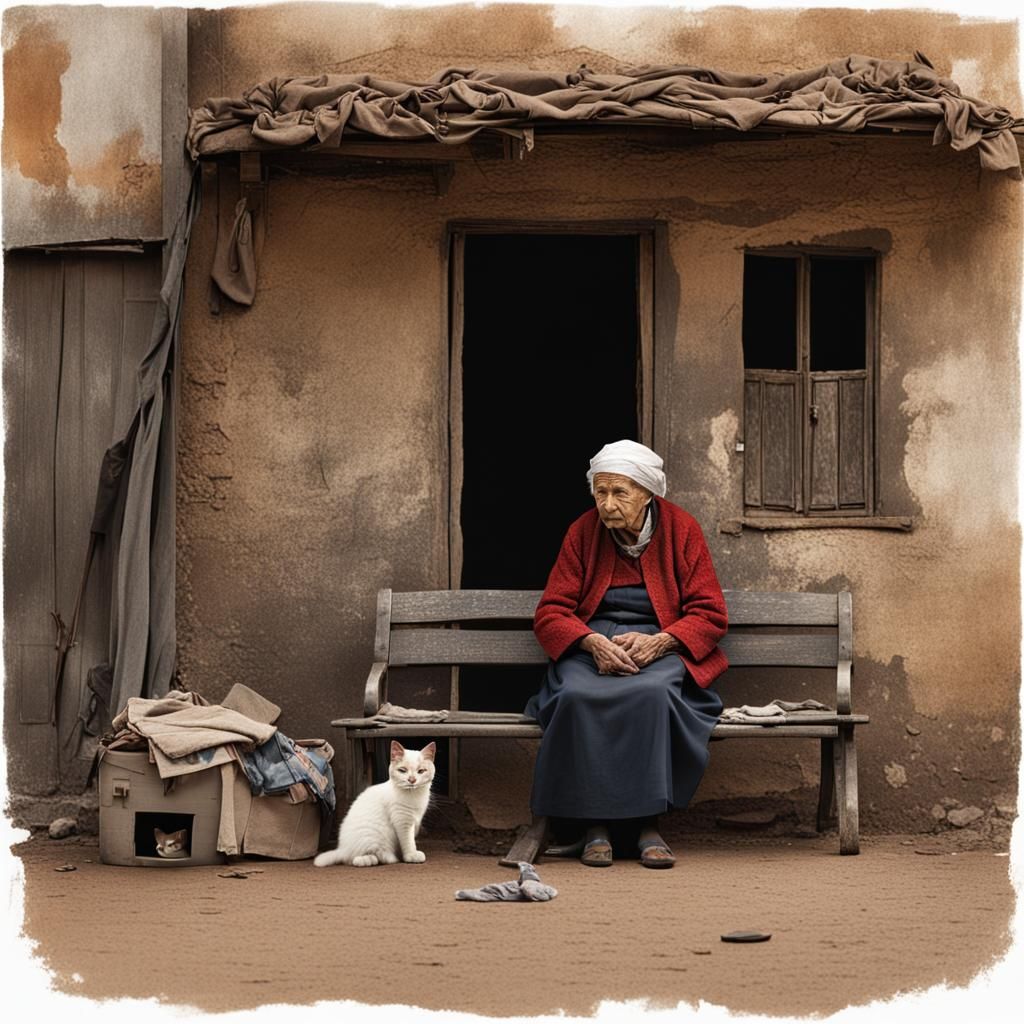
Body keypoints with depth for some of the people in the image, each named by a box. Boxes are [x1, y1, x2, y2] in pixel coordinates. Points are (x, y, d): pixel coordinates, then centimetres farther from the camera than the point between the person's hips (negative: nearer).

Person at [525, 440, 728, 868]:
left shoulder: (681, 528, 2)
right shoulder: (583, 532, 6)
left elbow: (710, 615, 1)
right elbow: (550, 613, 4)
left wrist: (657, 641, -18)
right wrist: (594, 642, -16)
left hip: (659, 645, -1)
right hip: (592, 644, 1)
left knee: (651, 693, -38)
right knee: (578, 696, -35)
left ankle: (648, 821, -29)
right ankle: (593, 822, -26)